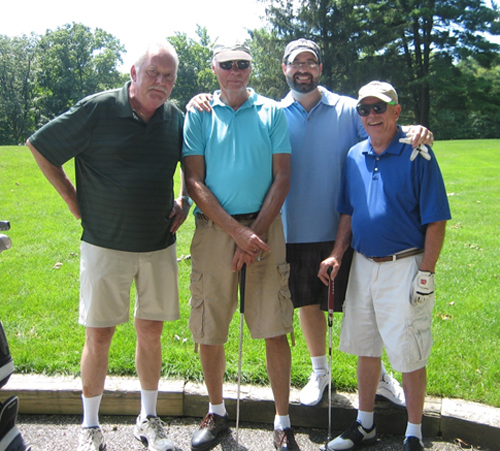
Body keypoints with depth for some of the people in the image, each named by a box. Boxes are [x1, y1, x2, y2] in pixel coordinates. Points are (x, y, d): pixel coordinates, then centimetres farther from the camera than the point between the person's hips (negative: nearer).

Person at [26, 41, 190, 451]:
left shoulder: (178, 120, 4)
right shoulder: (97, 110, -8)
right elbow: (40, 147, -1)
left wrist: (184, 201, 5)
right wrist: (74, 201, -3)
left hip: (159, 247, 4)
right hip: (105, 245, -3)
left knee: (151, 332, 11)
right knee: (99, 335, 4)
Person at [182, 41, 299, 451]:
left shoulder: (272, 112, 8)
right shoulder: (199, 114, 7)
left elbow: (282, 178, 3)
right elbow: (194, 182, -1)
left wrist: (256, 231, -8)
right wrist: (237, 232, -10)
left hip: (263, 226, 0)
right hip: (213, 228, 1)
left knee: (275, 330, -1)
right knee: (209, 330, 5)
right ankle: (216, 413, 27)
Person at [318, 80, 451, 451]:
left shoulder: (417, 155, -9)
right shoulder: (354, 156, 7)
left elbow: (436, 222, -10)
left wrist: (426, 274, -13)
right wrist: (337, 254, 3)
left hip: (404, 267, -5)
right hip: (363, 265, 6)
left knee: (410, 355, 3)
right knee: (365, 348, 15)